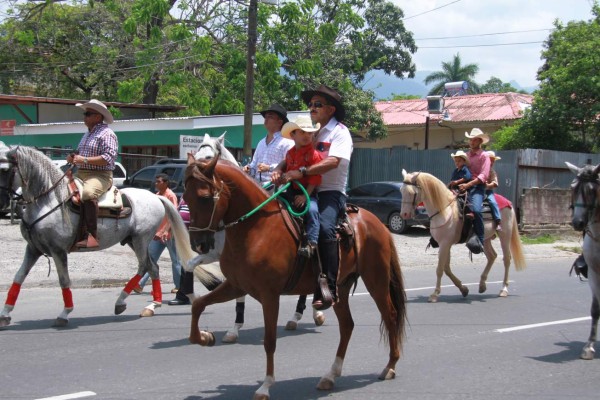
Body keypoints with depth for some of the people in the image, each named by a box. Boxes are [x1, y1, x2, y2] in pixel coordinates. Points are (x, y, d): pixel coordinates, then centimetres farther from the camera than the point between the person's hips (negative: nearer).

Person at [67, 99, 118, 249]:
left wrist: (84, 160, -22)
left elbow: (109, 157, -18)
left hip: (100, 175, -10)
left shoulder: (106, 134, -6)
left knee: (88, 193, -39)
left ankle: (91, 236, -39)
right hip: (81, 174, 10)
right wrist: (73, 159, 9)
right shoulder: (88, 134, 23)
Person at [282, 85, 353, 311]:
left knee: (325, 228, -32)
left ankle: (329, 289, -34)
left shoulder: (339, 132, -1)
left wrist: (302, 173, -25)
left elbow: (333, 162, -17)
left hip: (331, 192, -8)